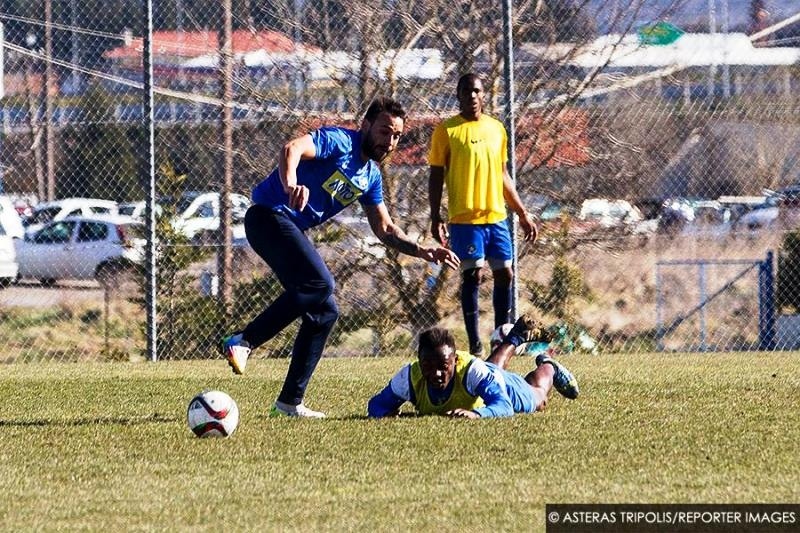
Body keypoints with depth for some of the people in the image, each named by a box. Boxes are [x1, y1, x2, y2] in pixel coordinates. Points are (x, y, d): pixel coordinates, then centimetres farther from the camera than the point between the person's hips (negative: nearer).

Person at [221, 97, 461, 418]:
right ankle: (243, 341, -26)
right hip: (269, 215, -10)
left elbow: (385, 229, 24)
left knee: (325, 311, 6)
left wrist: (421, 252, 8)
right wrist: (291, 185, -50)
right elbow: (292, 150, -29)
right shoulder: (340, 142, -10)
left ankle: (290, 401, 9)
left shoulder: (370, 175, 17)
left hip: (293, 229, 10)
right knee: (319, 283, -28)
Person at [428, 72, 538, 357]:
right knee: (472, 276, -5)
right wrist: (436, 218, -10)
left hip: (497, 216, 5)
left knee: (504, 274, 4)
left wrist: (522, 213, 18)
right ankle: (475, 344, -1)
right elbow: (436, 176, -2)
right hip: (465, 219, -5)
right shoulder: (447, 130, -3)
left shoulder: (496, 128, 12)